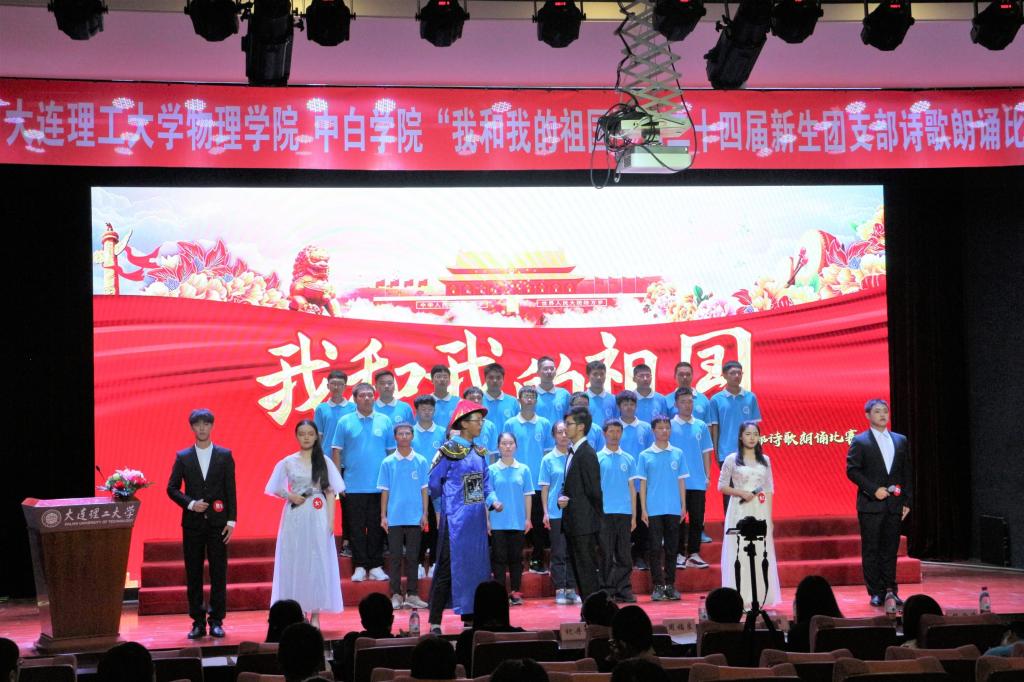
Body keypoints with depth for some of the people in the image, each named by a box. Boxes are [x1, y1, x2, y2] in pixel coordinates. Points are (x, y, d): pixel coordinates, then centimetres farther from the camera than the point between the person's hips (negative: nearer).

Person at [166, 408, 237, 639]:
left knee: (219, 574, -1)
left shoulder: (225, 455, 4)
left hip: (217, 522, -1)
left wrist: (231, 521, -4)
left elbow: (231, 490, 2)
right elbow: (172, 488, 5)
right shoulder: (183, 457, 6)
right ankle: (198, 622, 8)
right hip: (192, 523, 1)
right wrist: (190, 504, -11)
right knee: (193, 574, 2)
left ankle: (216, 621, 5)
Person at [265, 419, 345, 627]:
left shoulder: (324, 461, 5)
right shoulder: (288, 462, 6)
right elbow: (277, 489, 11)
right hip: (295, 516, 1)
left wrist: (330, 520, -4)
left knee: (318, 562, -2)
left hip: (318, 516, -1)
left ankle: (315, 614, 2)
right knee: (294, 562, -1)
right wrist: (290, 496, -9)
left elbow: (330, 492, 4)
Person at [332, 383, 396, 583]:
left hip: (379, 485, 1)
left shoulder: (385, 422, 6)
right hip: (354, 485, -1)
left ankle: (376, 566, 10)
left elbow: (392, 451, 8)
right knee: (357, 527, 2)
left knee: (377, 527, 4)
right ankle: (360, 567, 8)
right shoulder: (345, 422, 3)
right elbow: (336, 451, 4)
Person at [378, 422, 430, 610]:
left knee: (412, 557, 4)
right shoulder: (388, 463, 4)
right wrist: (383, 516, 0)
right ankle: (396, 595, 6)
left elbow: (424, 489, 6)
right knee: (395, 556, 2)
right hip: (394, 517, 0)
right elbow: (384, 491, 5)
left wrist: (424, 514, 0)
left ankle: (412, 595, 8)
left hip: (415, 517, 0)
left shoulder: (421, 461, 5)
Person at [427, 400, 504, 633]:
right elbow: (433, 484, -5)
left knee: (476, 567, 8)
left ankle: (470, 617, 15)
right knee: (449, 567, -6)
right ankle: (435, 621, -2)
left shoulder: (479, 453, 11)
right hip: (455, 518, -7)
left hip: (476, 520, 7)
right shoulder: (448, 451, -10)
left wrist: (493, 501, -3)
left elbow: (486, 483, 15)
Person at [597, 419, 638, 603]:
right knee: (606, 554, -1)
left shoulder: (628, 459, 11)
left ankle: (623, 590, 6)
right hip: (604, 513, -2)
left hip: (624, 513, 2)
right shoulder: (597, 458, 4)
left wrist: (634, 515, 6)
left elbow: (632, 488, 11)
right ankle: (607, 591, 2)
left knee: (624, 555, 3)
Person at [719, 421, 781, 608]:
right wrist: (740, 493, -13)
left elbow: (769, 490, 11)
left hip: (760, 512, 3)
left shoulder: (765, 460, 10)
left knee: (761, 553, 1)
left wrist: (769, 517, 5)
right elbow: (722, 486, 2)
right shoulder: (732, 460, 1)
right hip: (740, 511, -3)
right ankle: (741, 598, -3)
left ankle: (759, 598, 7)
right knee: (740, 553, -6)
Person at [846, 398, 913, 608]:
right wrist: (873, 490, -15)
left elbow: (907, 472, 13)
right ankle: (875, 592, 4)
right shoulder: (859, 441, -1)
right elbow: (852, 470, -6)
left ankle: (890, 591, 11)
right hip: (870, 504, -4)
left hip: (894, 504, 4)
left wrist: (908, 501, 6)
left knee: (890, 550, 6)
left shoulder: (900, 440, 12)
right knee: (871, 550, 0)